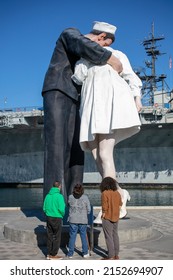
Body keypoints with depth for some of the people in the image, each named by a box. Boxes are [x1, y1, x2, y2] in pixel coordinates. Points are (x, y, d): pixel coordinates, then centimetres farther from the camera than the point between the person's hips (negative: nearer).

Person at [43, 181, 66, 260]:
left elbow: (44, 208, 6)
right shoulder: (59, 196, -14)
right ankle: (53, 255, 10)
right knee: (57, 237, 6)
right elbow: (61, 209, -19)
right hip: (57, 218, -6)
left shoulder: (47, 195, 4)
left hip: (48, 218, 6)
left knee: (50, 236, 14)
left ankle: (49, 254, 20)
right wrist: (63, 214, 0)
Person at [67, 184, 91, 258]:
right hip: (83, 220, -1)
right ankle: (85, 253, 18)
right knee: (84, 236, 11)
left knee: (72, 236, 7)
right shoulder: (85, 197, -6)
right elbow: (88, 209, -3)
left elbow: (69, 205, 9)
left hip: (73, 220, 1)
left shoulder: (70, 197, -4)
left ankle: (70, 253, 12)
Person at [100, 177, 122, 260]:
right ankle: (116, 255, 20)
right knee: (115, 235, 15)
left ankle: (111, 256, 2)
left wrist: (103, 215, -4)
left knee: (108, 236, 0)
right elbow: (120, 205, 9)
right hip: (116, 217, 6)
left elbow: (104, 206, -15)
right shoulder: (117, 193, 4)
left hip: (107, 217, -6)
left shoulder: (104, 193, -13)